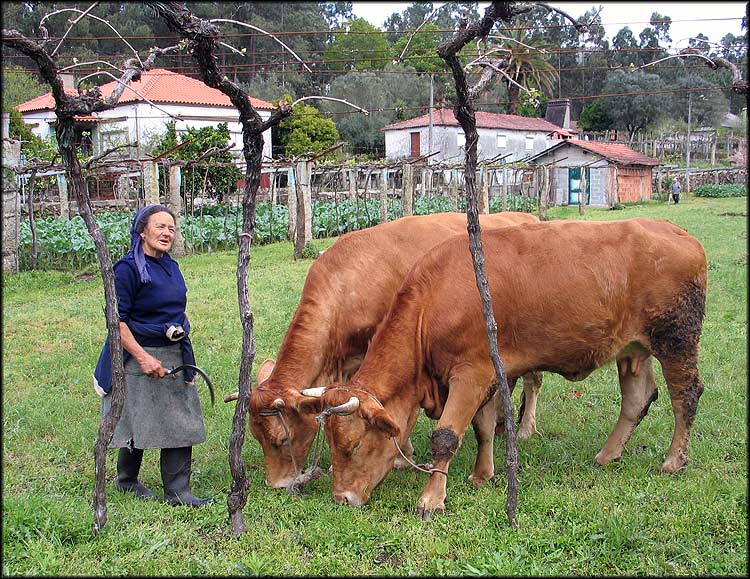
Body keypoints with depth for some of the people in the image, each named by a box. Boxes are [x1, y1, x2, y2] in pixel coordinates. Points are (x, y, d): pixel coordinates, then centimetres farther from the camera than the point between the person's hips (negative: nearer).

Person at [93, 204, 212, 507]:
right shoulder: (128, 268, -12)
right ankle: (126, 480, 29)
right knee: (138, 423, 5)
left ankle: (178, 491, 12)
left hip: (176, 356, 7)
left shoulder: (171, 266, 11)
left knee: (181, 423, 5)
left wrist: (178, 330, 9)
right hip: (139, 356, -7)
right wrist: (143, 357, -20)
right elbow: (117, 319, -15)